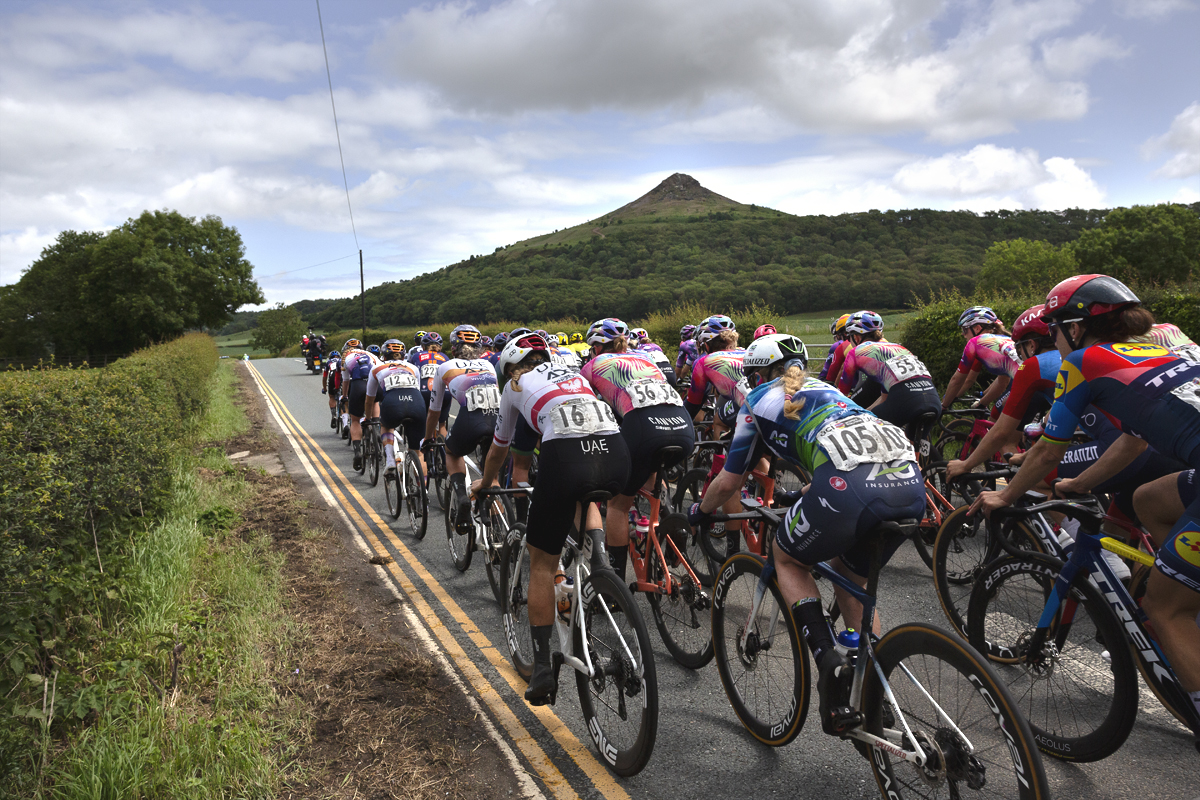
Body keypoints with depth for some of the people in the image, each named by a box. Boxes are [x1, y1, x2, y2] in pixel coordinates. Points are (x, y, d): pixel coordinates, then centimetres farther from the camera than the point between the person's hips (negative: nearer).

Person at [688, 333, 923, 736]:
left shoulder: (759, 400, 20)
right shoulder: (824, 388, 37)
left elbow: (728, 482, 24)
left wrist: (700, 512, 44)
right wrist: (802, 496, 63)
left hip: (850, 488, -6)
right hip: (911, 484, 7)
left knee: (788, 560, 22)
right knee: (852, 577, 29)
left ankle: (830, 663, 3)